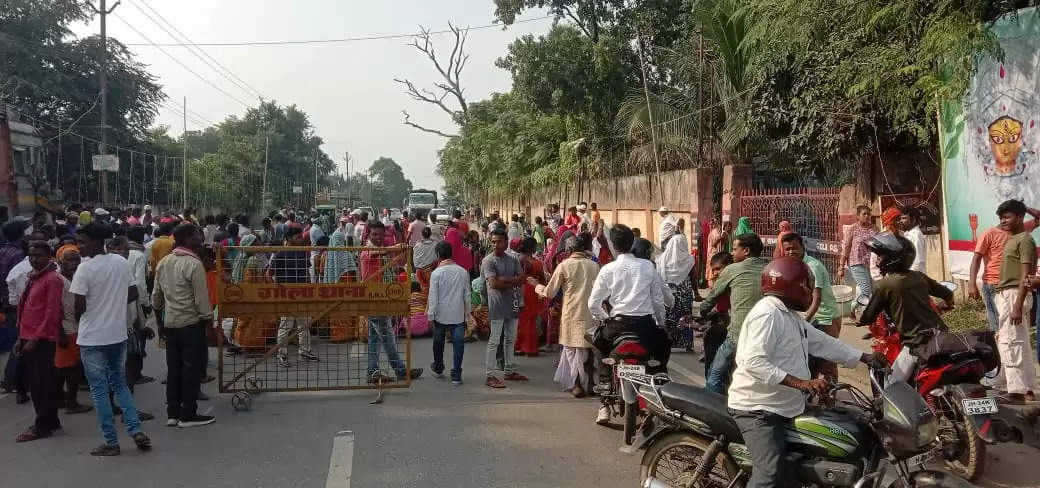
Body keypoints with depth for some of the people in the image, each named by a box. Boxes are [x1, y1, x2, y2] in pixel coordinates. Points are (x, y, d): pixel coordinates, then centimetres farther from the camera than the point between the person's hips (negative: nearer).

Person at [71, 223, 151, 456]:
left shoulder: (85, 268, -15)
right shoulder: (121, 262, 2)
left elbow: (79, 306, -15)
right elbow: (133, 294, 9)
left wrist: (78, 318, 6)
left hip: (93, 338, -5)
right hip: (118, 334, 6)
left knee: (99, 390, 5)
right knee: (120, 384, 18)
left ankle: (111, 442, 9)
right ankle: (136, 431, 9)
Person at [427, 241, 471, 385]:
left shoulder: (436, 273, -11)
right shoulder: (463, 271, -3)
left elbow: (433, 296, -10)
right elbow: (467, 294, 3)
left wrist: (430, 315, -2)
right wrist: (468, 311, 14)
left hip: (441, 314, -1)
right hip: (458, 315, 1)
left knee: (438, 343, 19)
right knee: (458, 344, 4)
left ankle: (438, 369, 37)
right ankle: (456, 376, 2)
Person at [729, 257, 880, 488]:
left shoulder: (790, 316, 15)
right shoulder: (767, 313, -19)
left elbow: (823, 342, 24)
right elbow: (754, 362, -30)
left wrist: (866, 358, 22)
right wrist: (801, 383, -32)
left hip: (782, 407, 11)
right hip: (758, 409, -11)